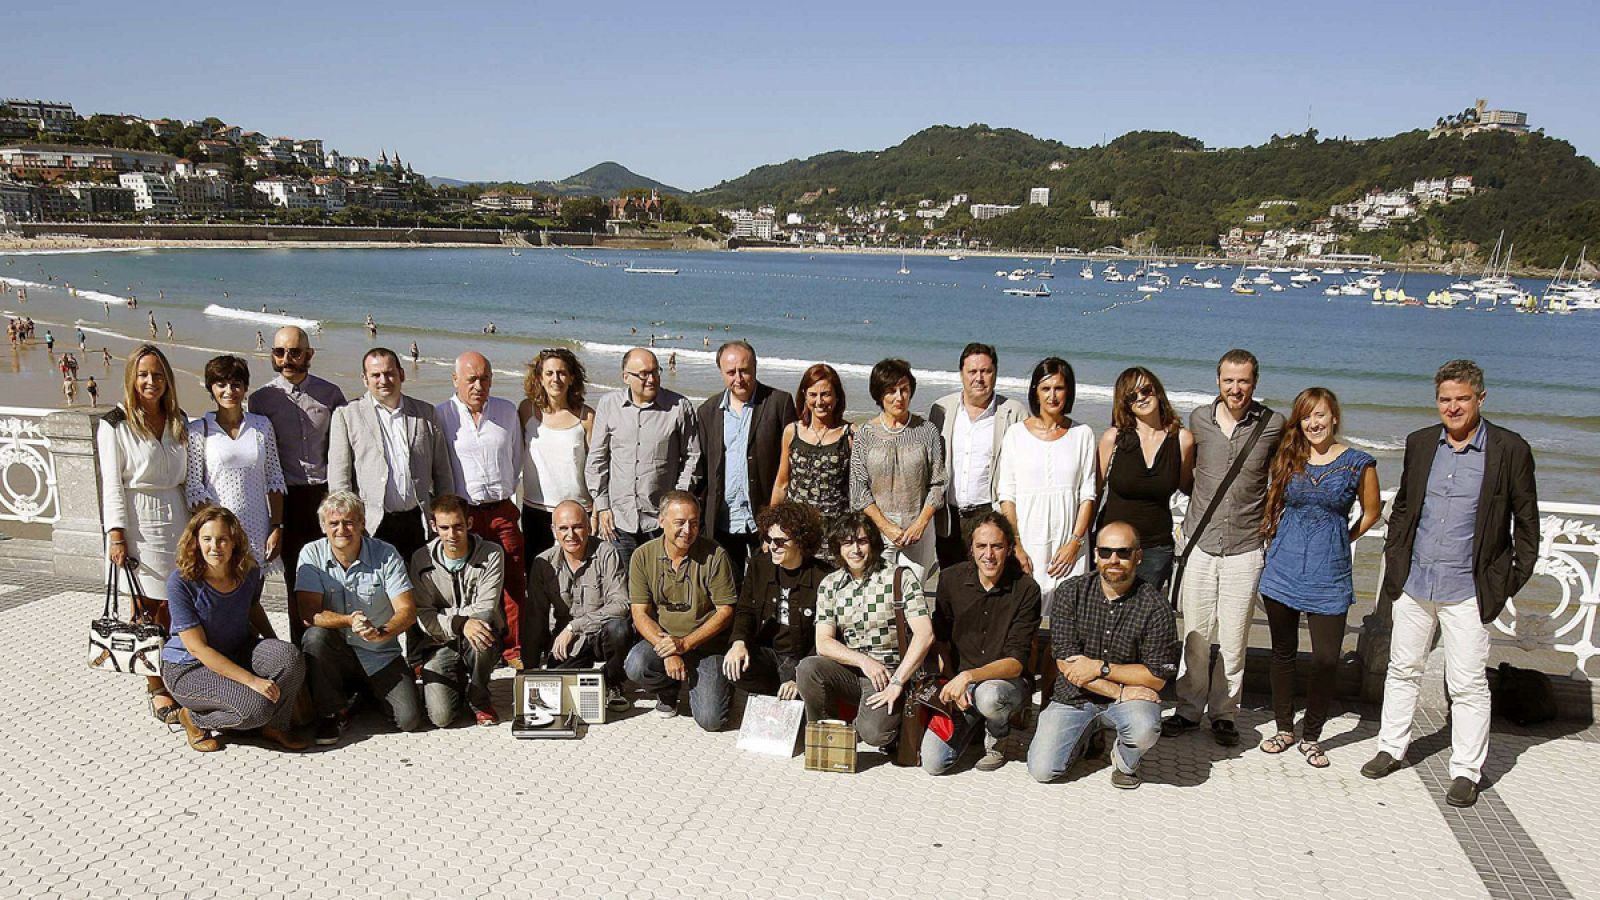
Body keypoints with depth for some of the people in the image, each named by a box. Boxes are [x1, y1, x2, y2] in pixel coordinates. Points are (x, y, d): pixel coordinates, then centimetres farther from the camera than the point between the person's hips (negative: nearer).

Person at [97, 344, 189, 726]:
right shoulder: (115, 424, -3)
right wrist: (116, 535, -10)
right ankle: (157, 689, 5)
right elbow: (112, 483, -5)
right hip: (139, 524, -4)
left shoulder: (178, 421, 11)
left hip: (176, 520, 4)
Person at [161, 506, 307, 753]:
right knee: (254, 707, -27)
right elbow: (198, 648, -22)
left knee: (289, 656, -25)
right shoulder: (181, 581, -23)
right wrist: (252, 680, -28)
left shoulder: (249, 572, -9)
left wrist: (276, 646, -1)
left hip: (237, 653, 5)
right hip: (187, 667, -5)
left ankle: (275, 726, -2)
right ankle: (194, 718, 3)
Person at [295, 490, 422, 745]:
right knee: (315, 636, -33)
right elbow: (308, 614, -16)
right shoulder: (312, 555, -7)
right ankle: (331, 712, -11)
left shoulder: (385, 555, -9)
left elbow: (407, 610, -15)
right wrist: (349, 621, -34)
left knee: (409, 720, -15)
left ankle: (369, 691, 21)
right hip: (335, 653, 0)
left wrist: (382, 633, -36)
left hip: (381, 656, 0)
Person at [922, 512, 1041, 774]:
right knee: (932, 764, -13)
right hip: (960, 679, 3)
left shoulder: (1026, 589, -14)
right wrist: (952, 683, -7)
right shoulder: (951, 579, -5)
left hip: (1009, 681, -3)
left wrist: (969, 676, -31)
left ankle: (998, 740, -3)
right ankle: (973, 725, 18)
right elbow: (940, 640, 7)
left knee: (988, 695, -40)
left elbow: (1016, 662, -17)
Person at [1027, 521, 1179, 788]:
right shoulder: (1069, 593, -8)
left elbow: (1158, 676, -12)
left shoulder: (1155, 606, -12)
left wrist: (1101, 668, -18)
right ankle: (1083, 734, 22)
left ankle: (1125, 763, 3)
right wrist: (1120, 692, -19)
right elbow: (1064, 660, -12)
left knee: (1144, 730, -35)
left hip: (1131, 694, -1)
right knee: (1042, 771, -12)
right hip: (1073, 696, 1)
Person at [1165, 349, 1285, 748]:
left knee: (1233, 640, 4)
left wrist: (1269, 518, 7)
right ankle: (1189, 710, 19)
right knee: (1195, 636, 6)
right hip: (1200, 543, 1)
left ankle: (1224, 713, 19)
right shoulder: (1199, 419, 2)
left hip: (1245, 549, -1)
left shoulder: (1273, 425, -3)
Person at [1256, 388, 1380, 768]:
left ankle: (1311, 736, 15)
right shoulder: (1288, 458, 4)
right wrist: (1276, 541, 9)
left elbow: (1372, 512, 12)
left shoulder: (1358, 463, -2)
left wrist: (1341, 542, 10)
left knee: (1326, 658, -3)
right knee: (1283, 651, 11)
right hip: (1283, 567, 2)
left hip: (1329, 574, -2)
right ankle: (1284, 728, 25)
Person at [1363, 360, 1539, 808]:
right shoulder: (1420, 443, 5)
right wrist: (1394, 560, 9)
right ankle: (1391, 749, 29)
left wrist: (1514, 579, -3)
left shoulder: (1510, 450, -6)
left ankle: (1466, 771, 16)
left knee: (1467, 684, 2)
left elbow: (1526, 522, 0)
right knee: (1403, 669, 15)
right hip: (1413, 582, 4)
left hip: (1468, 589, -4)